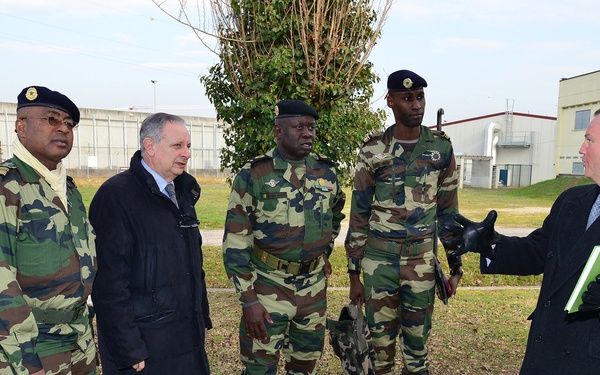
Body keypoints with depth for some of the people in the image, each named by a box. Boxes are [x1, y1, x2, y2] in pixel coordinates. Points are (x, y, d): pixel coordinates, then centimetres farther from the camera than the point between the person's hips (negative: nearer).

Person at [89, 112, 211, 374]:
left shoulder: (182, 193, 8)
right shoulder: (115, 196, -16)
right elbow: (109, 282, -18)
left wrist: (203, 318, 13)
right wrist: (128, 352, -16)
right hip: (143, 345, -7)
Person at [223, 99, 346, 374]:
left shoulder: (326, 171, 0)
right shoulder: (254, 175, -13)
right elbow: (235, 242, -12)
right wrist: (248, 300, -14)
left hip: (314, 287, 4)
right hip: (268, 286, -4)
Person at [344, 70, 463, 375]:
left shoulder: (441, 148, 1)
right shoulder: (372, 151, -3)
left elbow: (448, 212, 7)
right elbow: (359, 216, 0)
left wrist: (456, 267, 6)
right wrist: (354, 273, 0)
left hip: (422, 262, 1)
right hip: (378, 260, 0)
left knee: (417, 341, 11)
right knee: (380, 340, 10)